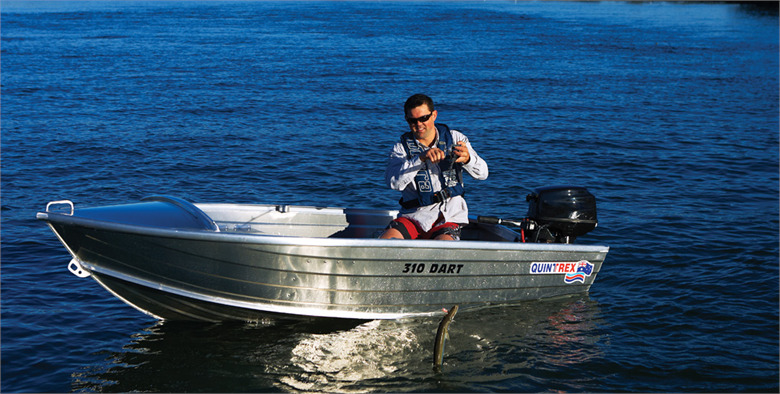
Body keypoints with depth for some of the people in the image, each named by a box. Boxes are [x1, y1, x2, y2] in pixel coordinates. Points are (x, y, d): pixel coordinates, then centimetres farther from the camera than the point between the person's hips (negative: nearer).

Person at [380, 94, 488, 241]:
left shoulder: (454, 138, 8)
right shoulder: (401, 148, 5)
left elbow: (482, 173, -2)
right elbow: (393, 181, -15)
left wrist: (468, 159, -26)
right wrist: (421, 158, -28)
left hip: (448, 218, 0)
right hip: (413, 216, 1)